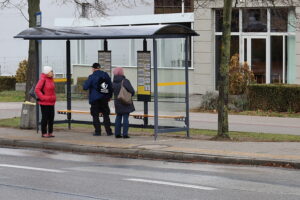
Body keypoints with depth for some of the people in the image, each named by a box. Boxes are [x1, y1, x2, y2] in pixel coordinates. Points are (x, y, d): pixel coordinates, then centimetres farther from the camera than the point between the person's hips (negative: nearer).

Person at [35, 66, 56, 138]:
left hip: (51, 102, 8)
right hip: (44, 103, -8)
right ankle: (44, 133, 5)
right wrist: (43, 97, -20)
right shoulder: (43, 79, -14)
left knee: (51, 117, 8)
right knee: (45, 118, -2)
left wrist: (54, 98, 16)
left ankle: (50, 132, 16)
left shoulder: (50, 79, 12)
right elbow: (37, 89, -18)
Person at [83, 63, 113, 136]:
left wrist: (86, 82, 10)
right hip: (104, 99, 4)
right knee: (106, 115, 10)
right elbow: (111, 86, 9)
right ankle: (108, 131, 6)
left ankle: (97, 131, -1)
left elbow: (85, 87, -11)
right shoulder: (106, 75, 4)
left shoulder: (92, 77, -10)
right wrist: (110, 96, 19)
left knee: (95, 116, 3)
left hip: (95, 99, -4)